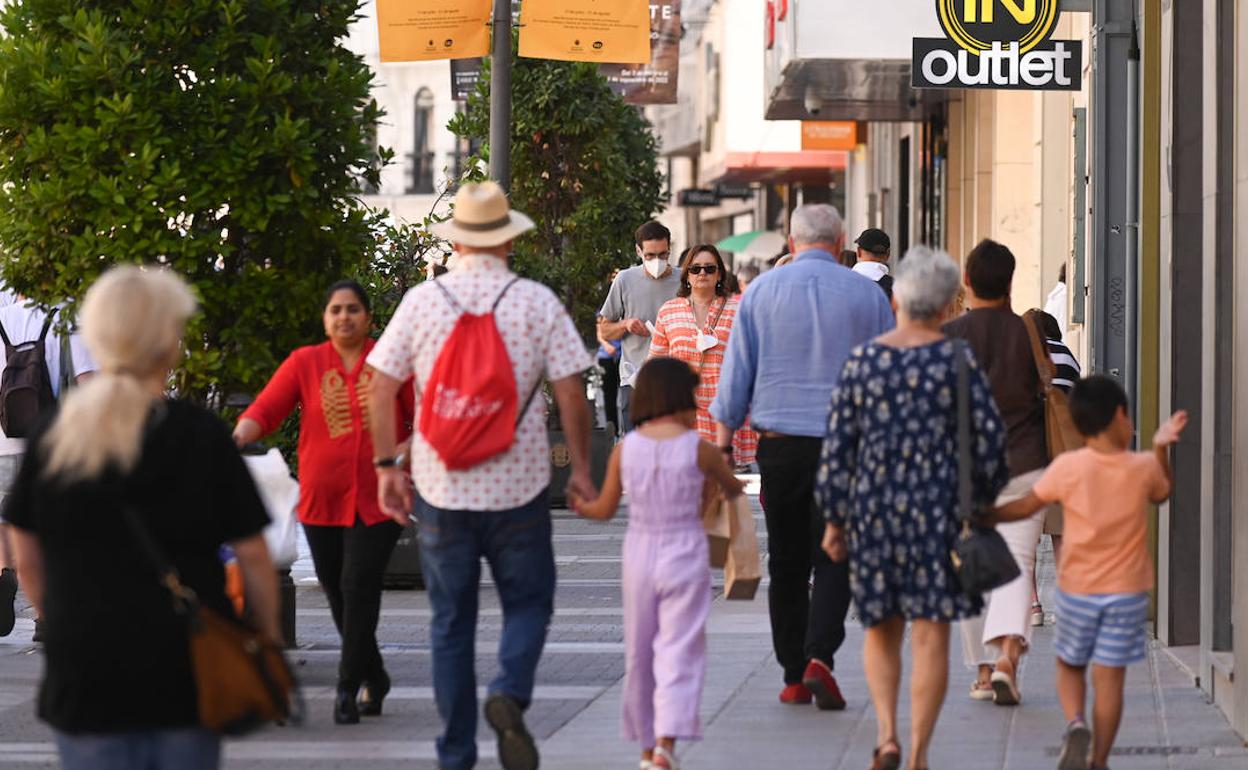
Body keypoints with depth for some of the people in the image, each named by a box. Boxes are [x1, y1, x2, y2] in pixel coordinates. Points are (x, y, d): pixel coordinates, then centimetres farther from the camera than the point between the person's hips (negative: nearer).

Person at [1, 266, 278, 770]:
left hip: (84, 674, 2)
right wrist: (268, 632, 9)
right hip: (185, 671, -2)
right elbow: (252, 556, -6)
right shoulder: (200, 436, -9)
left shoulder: (53, 437, -1)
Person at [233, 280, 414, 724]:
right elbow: (266, 409, -7)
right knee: (338, 593, 9)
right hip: (322, 500, 2)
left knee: (359, 585, -15)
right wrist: (237, 437, -26)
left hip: (377, 501, -2)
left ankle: (348, 687, -9)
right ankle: (374, 677, 29)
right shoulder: (304, 363, 4)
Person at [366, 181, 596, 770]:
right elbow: (571, 394, -4)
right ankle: (509, 693, -16)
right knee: (528, 604, 12)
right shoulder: (538, 302, -4)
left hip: (441, 486, 1)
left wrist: (386, 466, 7)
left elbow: (380, 390, -1)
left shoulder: (422, 301, -1)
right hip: (518, 484, -1)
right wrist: (581, 470, 6)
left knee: (450, 622, 10)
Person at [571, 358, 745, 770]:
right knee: (679, 650, -3)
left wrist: (580, 505, 28)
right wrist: (732, 487, 33)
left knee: (639, 654, 14)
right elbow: (733, 488, 9)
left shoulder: (625, 449, -3)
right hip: (685, 555, -3)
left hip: (639, 555, 3)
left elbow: (605, 508, 6)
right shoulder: (698, 448, -8)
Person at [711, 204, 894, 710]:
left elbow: (736, 373, 4)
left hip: (780, 443, 1)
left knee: (786, 561, 9)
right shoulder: (867, 295, 2)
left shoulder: (762, 292, 3)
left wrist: (724, 439, 11)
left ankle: (795, 677, 12)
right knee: (833, 557, 2)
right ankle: (819, 656, -18)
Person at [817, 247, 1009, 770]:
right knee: (931, 634, 3)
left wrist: (834, 520, 8)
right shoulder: (957, 362, -5)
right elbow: (990, 438, -5)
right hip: (940, 510, -2)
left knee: (881, 629, 17)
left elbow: (837, 446, 1)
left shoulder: (862, 362, -1)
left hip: (874, 506, 2)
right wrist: (984, 499, 11)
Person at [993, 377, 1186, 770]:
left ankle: (1075, 723, -10)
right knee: (1110, 677, 4)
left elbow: (1025, 508, -2)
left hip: (1078, 590, 0)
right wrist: (1161, 447, 19)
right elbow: (1162, 493, 17)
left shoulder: (1068, 467, -11)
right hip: (1127, 591, 0)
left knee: (1070, 666, 17)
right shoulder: (1145, 467, -6)